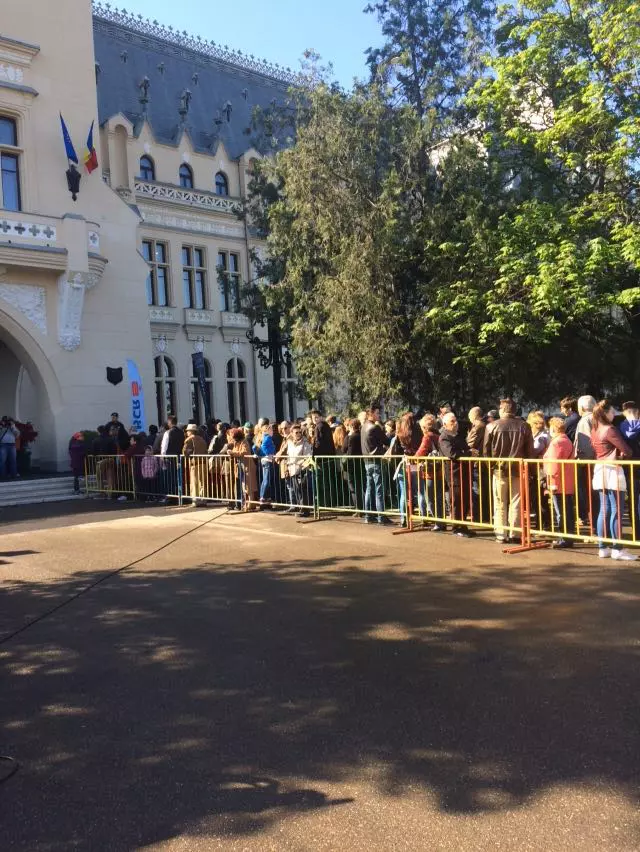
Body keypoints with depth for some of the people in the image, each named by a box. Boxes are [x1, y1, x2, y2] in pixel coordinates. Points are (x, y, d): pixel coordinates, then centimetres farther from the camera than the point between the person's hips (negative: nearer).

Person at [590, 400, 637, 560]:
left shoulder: (594, 430, 13)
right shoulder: (610, 429, -13)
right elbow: (627, 451, -14)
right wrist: (623, 455, 7)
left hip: (599, 470, 9)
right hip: (612, 471, -9)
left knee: (604, 510, 10)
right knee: (616, 511, -5)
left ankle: (603, 547, 12)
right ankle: (617, 549, -2)